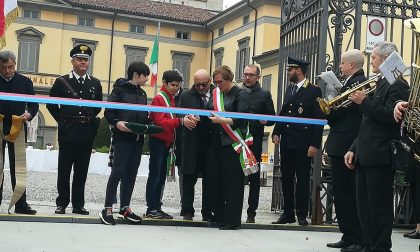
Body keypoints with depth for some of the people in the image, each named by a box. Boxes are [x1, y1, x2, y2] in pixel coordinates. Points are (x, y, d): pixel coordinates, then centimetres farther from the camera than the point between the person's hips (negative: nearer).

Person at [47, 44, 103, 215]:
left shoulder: (95, 83, 9)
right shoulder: (62, 82, 2)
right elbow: (51, 104, 8)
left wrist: (90, 119, 11)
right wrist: (62, 120, 4)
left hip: (87, 133, 2)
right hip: (67, 132, -2)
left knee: (82, 171, 6)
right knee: (64, 170, 3)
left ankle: (78, 204, 12)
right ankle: (62, 203, 11)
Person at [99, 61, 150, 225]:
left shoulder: (142, 94, 17)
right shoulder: (120, 89, -3)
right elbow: (108, 113, -8)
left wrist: (147, 125, 1)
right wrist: (117, 123, -24)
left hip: (138, 138, 7)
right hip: (122, 137, -7)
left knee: (131, 174, 9)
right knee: (117, 172, -7)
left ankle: (125, 207, 17)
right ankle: (107, 209, -2)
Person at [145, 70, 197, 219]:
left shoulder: (170, 99, 17)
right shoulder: (159, 98, -9)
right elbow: (160, 122, -19)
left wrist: (186, 120, 0)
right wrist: (180, 121, -27)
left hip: (167, 143, 9)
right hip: (158, 141, -9)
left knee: (162, 177, 10)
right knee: (155, 176, -6)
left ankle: (157, 207, 15)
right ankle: (151, 209, -4)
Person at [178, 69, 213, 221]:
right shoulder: (186, 96, 9)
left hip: (211, 144, 0)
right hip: (191, 144, 1)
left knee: (209, 179, 5)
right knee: (189, 177, 4)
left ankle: (208, 212, 14)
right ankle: (187, 211, 13)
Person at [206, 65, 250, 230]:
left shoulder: (240, 94, 0)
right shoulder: (215, 94, 19)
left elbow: (241, 119, -11)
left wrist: (222, 121, -22)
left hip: (232, 143, -6)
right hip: (215, 143, 6)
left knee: (232, 182, -3)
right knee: (214, 179, 6)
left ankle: (232, 220, 3)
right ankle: (218, 216, 17)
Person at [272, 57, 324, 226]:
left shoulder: (313, 91, -6)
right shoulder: (289, 89, 15)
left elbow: (319, 119, -9)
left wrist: (315, 145, -15)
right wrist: (276, 132, 3)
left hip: (303, 144, -7)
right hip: (286, 142, 7)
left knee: (302, 179, 1)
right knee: (286, 179, 10)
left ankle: (302, 215, 10)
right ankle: (288, 213, 18)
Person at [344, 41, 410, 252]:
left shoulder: (397, 85, -8)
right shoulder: (378, 84, 20)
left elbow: (391, 117, -22)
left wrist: (365, 102, -18)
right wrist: (354, 149, 16)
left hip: (380, 157, -9)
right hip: (365, 157, 10)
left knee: (379, 207, -4)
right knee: (364, 207, 12)